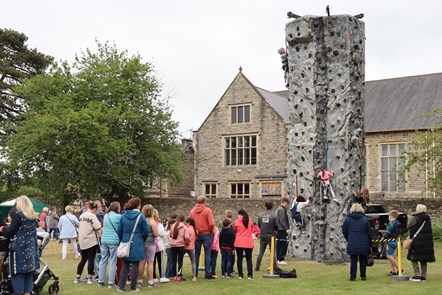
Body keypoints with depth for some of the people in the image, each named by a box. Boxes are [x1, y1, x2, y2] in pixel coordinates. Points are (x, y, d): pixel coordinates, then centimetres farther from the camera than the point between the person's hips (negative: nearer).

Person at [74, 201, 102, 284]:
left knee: (83, 259, 14)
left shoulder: (81, 215, 11)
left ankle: (77, 278, 13)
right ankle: (90, 278, 6)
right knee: (91, 259, 2)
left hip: (82, 241, 7)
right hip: (91, 241, -7)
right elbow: (98, 227, -21)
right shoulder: (92, 216, -12)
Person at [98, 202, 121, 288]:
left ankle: (100, 281, 15)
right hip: (114, 241, -5)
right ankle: (111, 283, 0)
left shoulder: (106, 216, 11)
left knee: (103, 261, 11)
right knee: (113, 262, 0)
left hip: (104, 240, 5)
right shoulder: (119, 217, -5)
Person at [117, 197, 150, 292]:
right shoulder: (140, 216, -8)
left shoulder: (123, 216, 2)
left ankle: (120, 286, 11)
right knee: (135, 266, 4)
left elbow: (119, 231, 5)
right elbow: (146, 231, -4)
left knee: (125, 265, 13)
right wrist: (142, 240, 13)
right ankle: (133, 287, 8)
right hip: (137, 245, -4)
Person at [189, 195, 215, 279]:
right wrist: (211, 231, -1)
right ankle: (207, 274, 1)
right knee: (207, 254, 3)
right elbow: (211, 224, -17)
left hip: (196, 235, 3)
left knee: (196, 254, 11)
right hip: (206, 234, -3)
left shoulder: (192, 211, 1)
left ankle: (195, 273, 13)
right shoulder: (207, 210, -10)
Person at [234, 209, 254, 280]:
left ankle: (240, 274, 7)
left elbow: (235, 231, 6)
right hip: (248, 243, 1)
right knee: (249, 259, 6)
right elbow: (251, 229, 14)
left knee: (239, 259, 7)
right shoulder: (250, 221, 5)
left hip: (239, 243, -1)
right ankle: (250, 275, -2)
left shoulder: (237, 221, -3)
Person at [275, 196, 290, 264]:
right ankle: (281, 259, -5)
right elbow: (282, 221, -20)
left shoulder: (278, 209, 16)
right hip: (282, 230, -10)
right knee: (284, 244, -6)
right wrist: (286, 229, -20)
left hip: (279, 230, 10)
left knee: (279, 245, 12)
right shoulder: (282, 210, -14)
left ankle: (278, 259, 16)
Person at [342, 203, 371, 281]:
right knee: (363, 260, 11)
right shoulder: (364, 219, 2)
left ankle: (353, 276, 4)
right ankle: (363, 276, 14)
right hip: (363, 244, 0)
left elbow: (344, 231, 5)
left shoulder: (347, 219, 2)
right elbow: (369, 232, 3)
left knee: (353, 260, 5)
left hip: (352, 244, 0)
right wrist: (369, 244, 9)